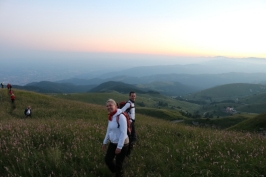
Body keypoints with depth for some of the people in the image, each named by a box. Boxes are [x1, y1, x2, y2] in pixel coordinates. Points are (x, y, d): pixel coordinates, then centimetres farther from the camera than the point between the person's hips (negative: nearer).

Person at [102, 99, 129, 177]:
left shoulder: (120, 116, -22)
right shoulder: (110, 117, 3)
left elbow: (123, 132, -24)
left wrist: (119, 146, -23)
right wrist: (105, 142, 18)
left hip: (122, 144, -8)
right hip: (113, 143, 8)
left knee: (118, 163, 7)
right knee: (107, 159, 15)